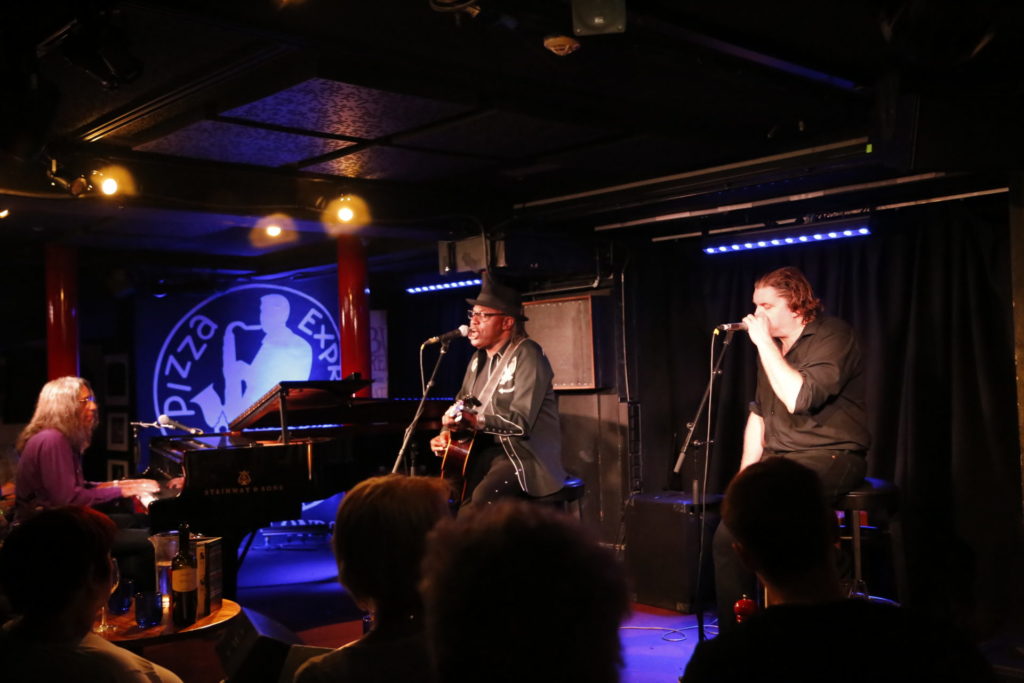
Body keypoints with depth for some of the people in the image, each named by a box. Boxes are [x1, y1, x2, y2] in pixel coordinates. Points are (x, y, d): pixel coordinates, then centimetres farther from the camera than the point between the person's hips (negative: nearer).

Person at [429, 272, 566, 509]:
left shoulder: (527, 355, -13)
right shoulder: (479, 359, 13)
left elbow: (522, 422, -22)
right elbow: (461, 405, 20)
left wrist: (475, 421, -34)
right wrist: (446, 434, 0)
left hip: (524, 456, -8)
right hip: (485, 451, 8)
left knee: (480, 500, -32)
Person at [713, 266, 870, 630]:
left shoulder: (832, 336, -12)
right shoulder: (774, 346, 12)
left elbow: (799, 399, -27)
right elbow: (758, 413, 15)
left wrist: (764, 343, -21)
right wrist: (747, 474, 5)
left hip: (830, 458, -8)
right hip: (781, 460, 8)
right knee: (728, 534, -5)